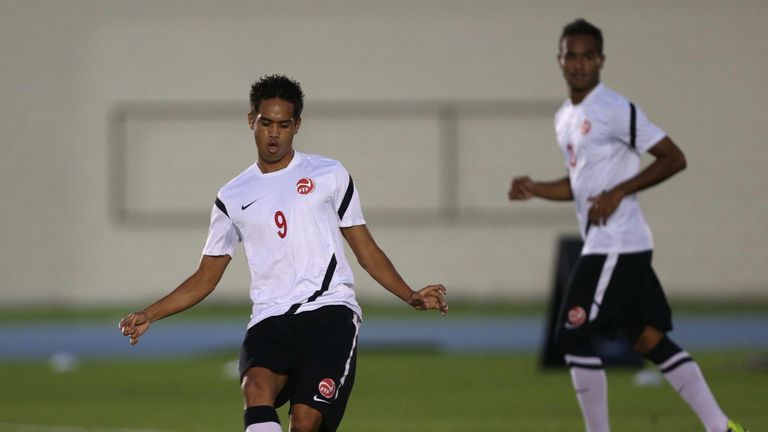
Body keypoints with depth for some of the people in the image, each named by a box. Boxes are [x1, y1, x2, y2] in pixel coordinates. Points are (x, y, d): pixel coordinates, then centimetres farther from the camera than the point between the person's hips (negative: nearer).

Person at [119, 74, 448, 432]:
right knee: (256, 389, -31)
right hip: (270, 320, 1)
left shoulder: (329, 175, 12)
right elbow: (205, 278, 22)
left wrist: (411, 296, 1)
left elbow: (366, 251, 15)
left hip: (330, 312, -1)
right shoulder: (232, 198, 16)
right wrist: (150, 315, 10)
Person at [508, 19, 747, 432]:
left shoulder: (616, 110, -12)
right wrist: (535, 189, 8)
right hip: (603, 244, 9)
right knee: (649, 339, 9)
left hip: (616, 245, -9)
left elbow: (674, 158, -14)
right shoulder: (565, 118, 15)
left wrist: (618, 192, -19)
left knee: (573, 337, -8)